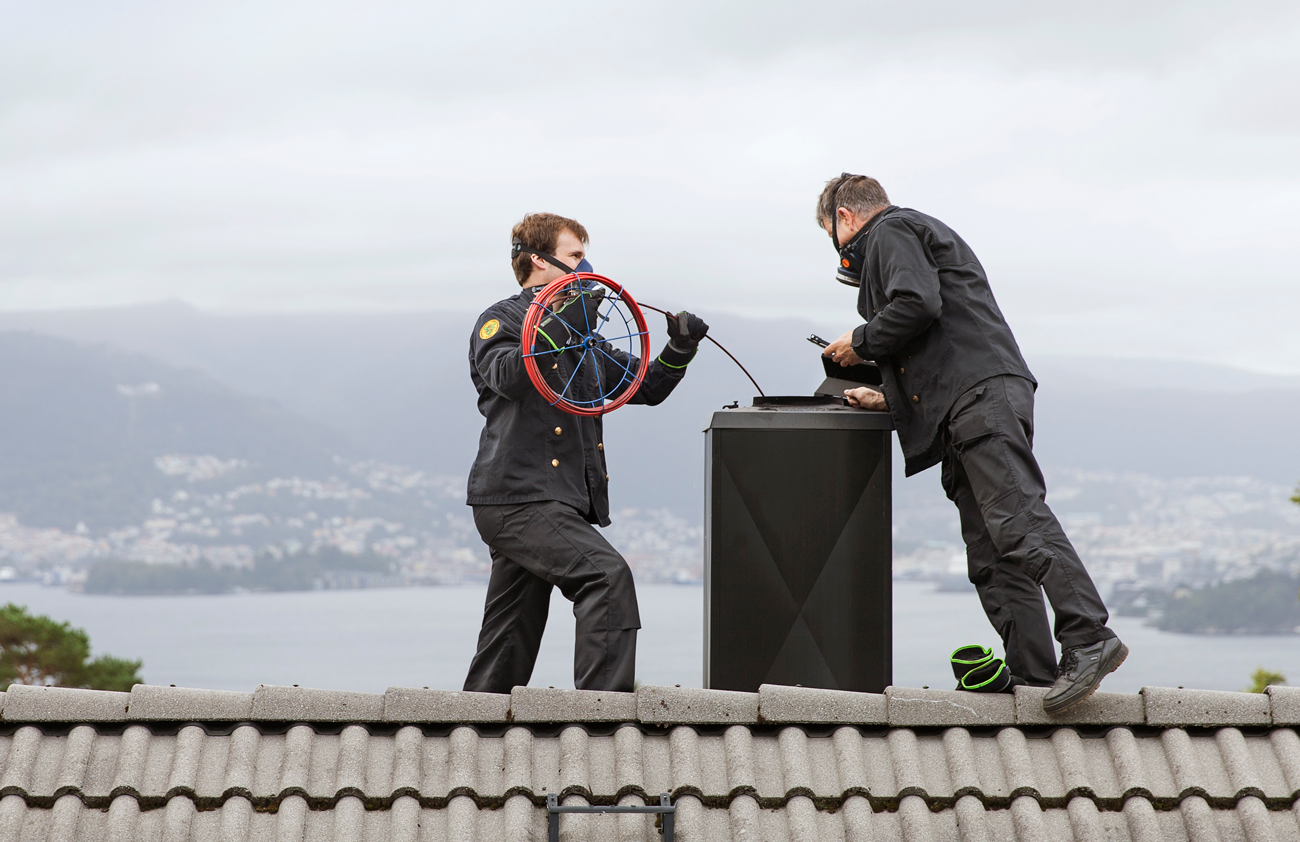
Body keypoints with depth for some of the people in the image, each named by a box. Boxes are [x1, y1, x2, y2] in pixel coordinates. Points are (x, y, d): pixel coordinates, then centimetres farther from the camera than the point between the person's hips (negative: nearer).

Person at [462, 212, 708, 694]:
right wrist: (566, 320, -21)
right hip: (516, 498, -9)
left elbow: (645, 387, 24)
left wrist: (679, 350, 6)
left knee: (508, 653, 8)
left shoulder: (582, 340, 26)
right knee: (607, 575, -24)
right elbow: (509, 376, -19)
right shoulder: (500, 321, 2)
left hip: (556, 504, 9)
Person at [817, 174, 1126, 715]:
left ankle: (1088, 640, -33)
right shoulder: (922, 234, 37)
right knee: (990, 555, 1)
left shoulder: (890, 231, 7)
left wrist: (860, 343, 2)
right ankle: (1035, 676, -8)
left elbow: (918, 304, -13)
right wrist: (892, 399, 27)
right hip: (964, 412, 10)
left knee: (1017, 521, -22)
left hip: (981, 394, -10)